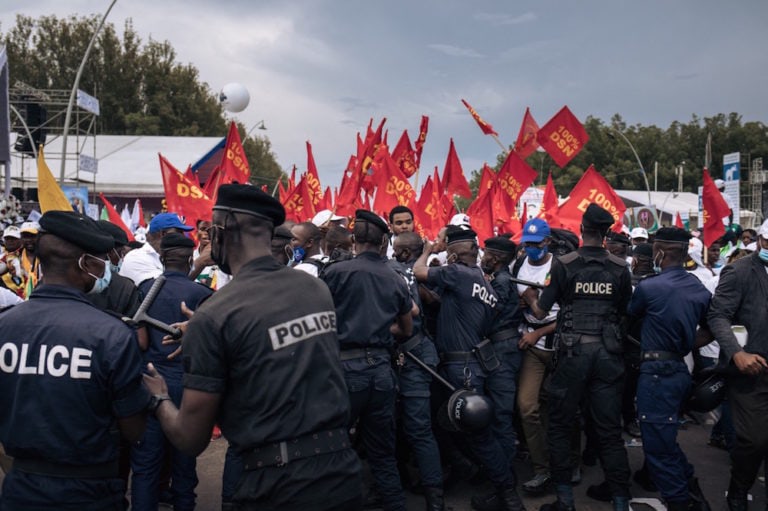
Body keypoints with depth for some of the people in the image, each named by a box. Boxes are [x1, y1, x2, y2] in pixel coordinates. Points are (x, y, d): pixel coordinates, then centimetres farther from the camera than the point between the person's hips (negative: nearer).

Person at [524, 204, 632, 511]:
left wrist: (530, 298, 19)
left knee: (560, 426, 11)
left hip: (573, 352, -2)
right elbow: (626, 313, 10)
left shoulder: (564, 264, -5)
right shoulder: (620, 268, 0)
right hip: (608, 352, 2)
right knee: (610, 429, 9)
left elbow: (541, 312, -2)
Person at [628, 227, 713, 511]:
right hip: (680, 369, 8)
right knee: (665, 438, 23)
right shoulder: (700, 289, 4)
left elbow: (631, 315, 6)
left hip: (656, 372, -8)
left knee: (658, 445, 2)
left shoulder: (648, 287, -14)